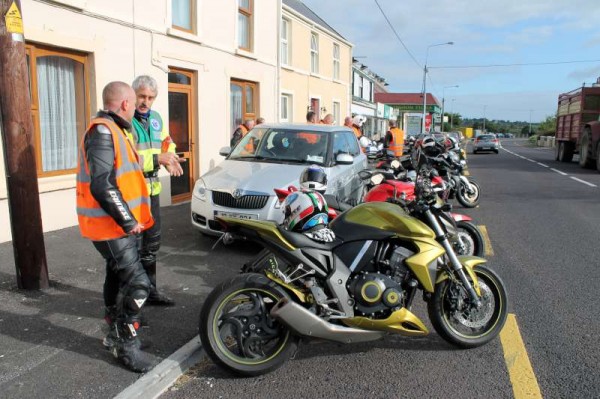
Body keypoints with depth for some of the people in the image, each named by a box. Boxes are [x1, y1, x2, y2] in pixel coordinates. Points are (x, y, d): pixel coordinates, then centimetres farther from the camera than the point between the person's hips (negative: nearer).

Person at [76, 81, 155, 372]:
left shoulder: (113, 130, 15)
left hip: (119, 223, 11)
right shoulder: (103, 131, -18)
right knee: (137, 283, -10)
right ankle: (125, 345, 3)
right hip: (111, 225, -11)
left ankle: (116, 332, 35)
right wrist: (127, 221, -23)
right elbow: (101, 184, -26)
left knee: (118, 277, 20)